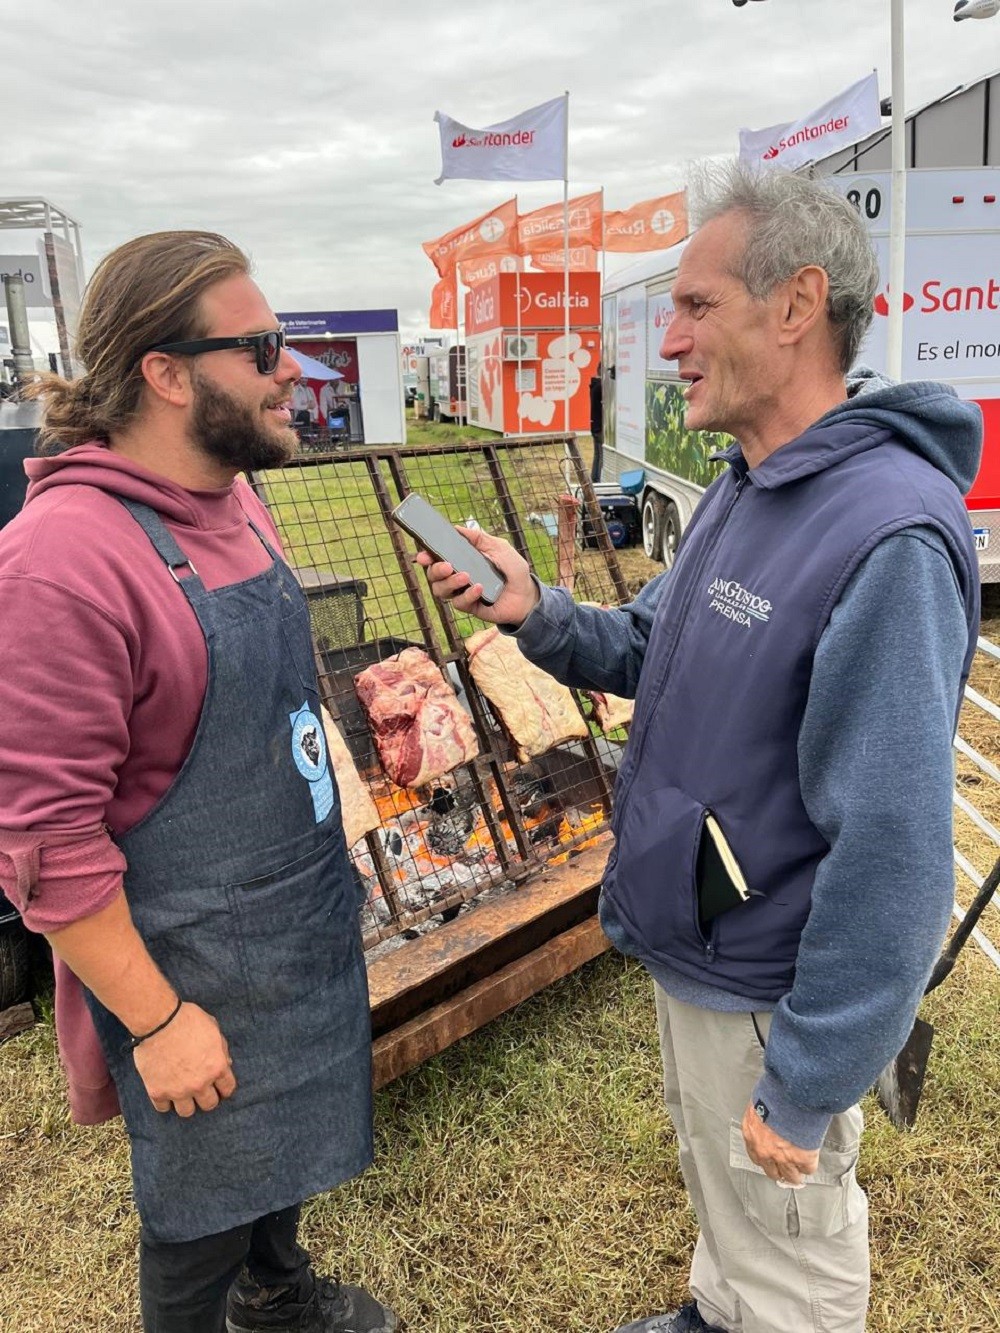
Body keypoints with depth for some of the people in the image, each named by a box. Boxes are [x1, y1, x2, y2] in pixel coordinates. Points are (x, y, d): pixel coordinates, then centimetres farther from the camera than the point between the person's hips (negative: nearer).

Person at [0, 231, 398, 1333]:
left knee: (284, 1134, 30)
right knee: (201, 1211, 16)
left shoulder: (235, 505, 1)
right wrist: (158, 1019, -18)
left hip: (305, 919, 8)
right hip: (194, 966, -8)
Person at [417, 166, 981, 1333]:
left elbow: (892, 851, -29)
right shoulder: (742, 487, 2)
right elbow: (656, 652, 11)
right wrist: (536, 614, -8)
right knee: (712, 1182, 32)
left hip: (765, 984, -9)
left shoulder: (888, 535, -29)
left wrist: (808, 1086, -22)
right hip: (688, 941, 9)